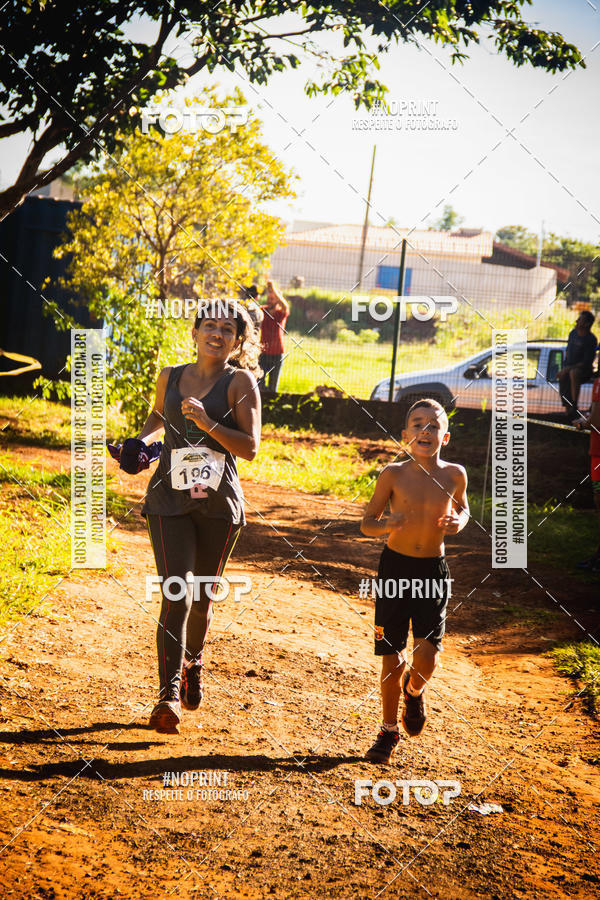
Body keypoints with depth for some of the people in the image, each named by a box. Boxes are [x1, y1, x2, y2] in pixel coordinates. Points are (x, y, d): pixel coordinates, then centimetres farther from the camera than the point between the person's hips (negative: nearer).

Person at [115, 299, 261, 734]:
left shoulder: (241, 382, -2)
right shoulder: (170, 377, 7)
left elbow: (250, 447, -10)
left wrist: (207, 423, -21)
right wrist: (142, 441, 10)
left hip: (219, 504, -1)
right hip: (170, 501, 1)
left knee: (202, 599, 12)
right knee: (177, 594, -14)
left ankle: (193, 662, 43)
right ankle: (169, 694, -14)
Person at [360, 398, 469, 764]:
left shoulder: (454, 475, -3)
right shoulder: (393, 474, -7)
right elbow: (368, 522, 1)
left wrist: (459, 522, -4)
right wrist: (387, 524, -21)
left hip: (434, 570, 1)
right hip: (395, 566, 0)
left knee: (428, 649, -14)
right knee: (392, 656, 4)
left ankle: (414, 691, 23)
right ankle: (389, 730, 23)